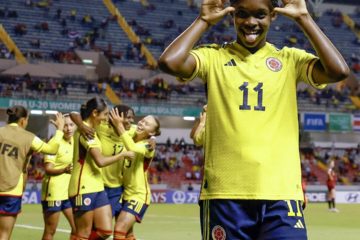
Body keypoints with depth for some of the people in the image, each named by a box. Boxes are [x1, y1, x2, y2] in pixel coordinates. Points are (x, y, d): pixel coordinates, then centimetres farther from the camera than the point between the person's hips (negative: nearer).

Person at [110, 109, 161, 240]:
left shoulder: (149, 146, -15)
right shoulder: (129, 138, 2)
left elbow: (133, 149, -36)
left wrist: (119, 125, -36)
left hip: (138, 195, -7)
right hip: (124, 193, 7)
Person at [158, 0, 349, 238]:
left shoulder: (290, 59, 11)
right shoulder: (214, 57, 7)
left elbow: (339, 71, -7)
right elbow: (169, 62, -12)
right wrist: (204, 21, 0)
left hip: (281, 192, 1)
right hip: (224, 193, 0)